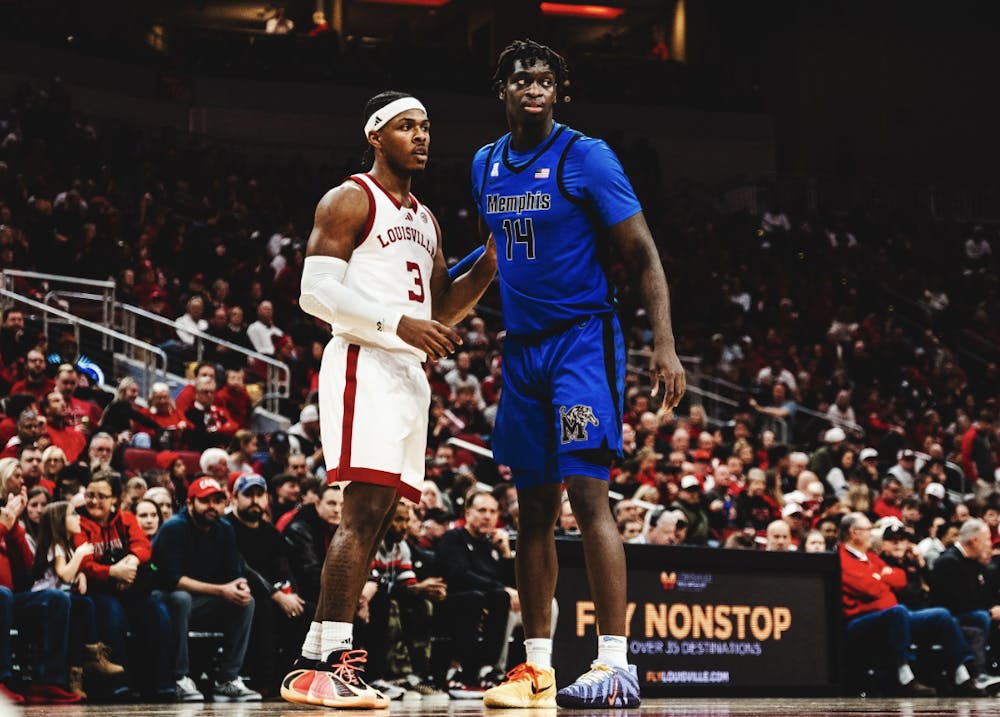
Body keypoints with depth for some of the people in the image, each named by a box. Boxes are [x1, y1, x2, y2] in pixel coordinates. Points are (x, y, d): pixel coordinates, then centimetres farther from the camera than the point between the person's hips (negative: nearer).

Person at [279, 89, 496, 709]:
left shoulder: (426, 221, 23)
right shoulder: (350, 202, -2)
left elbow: (440, 311, 26)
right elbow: (316, 292, -13)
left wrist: (486, 270, 9)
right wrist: (397, 322, -22)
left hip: (409, 374, 9)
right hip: (365, 365, -9)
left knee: (376, 518, 5)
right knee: (365, 511, -18)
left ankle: (313, 665, 7)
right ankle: (331, 659, -20)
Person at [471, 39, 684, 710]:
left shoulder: (586, 157, -8)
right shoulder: (486, 165, 11)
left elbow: (643, 255, -10)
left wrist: (665, 345, -18)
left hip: (583, 341, -6)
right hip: (522, 348, 6)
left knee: (588, 494, -15)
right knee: (533, 506, 7)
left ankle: (617, 663, -16)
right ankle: (538, 668, 13)